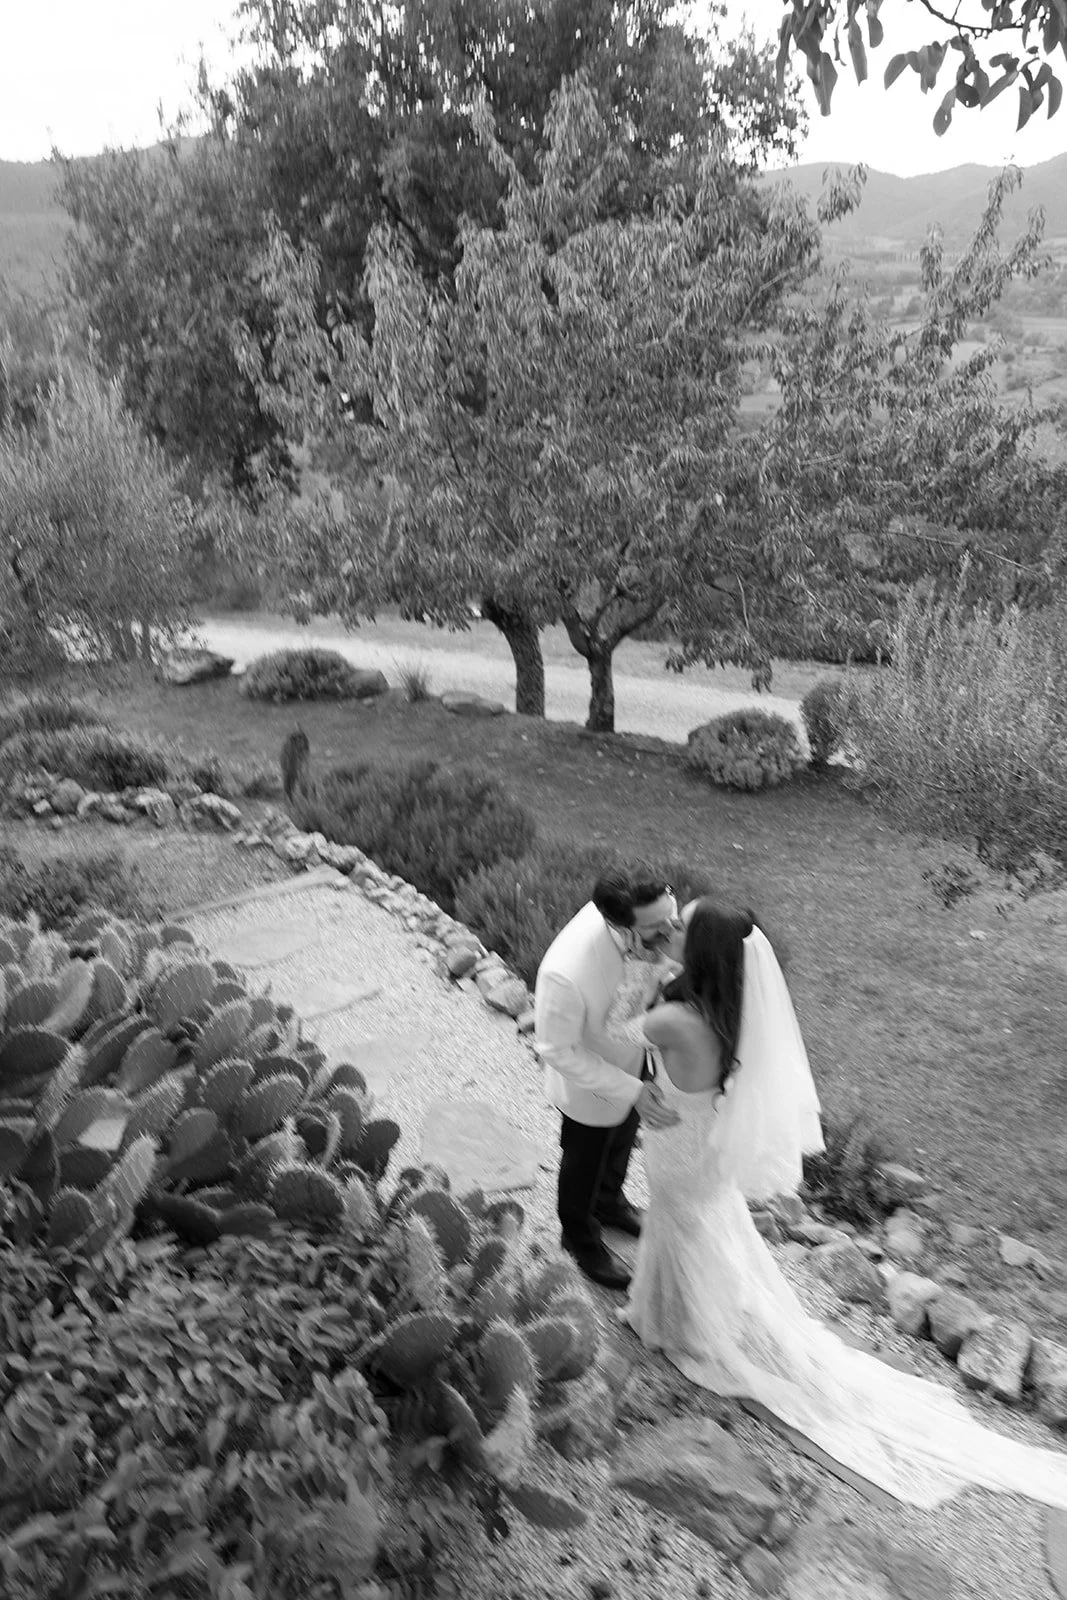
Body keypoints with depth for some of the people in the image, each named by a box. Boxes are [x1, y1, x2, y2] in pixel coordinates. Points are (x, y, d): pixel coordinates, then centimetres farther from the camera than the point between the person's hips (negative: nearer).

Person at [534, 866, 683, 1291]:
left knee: (622, 1142, 34)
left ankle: (610, 1203, 67)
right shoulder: (565, 974, -46)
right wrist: (631, 1091, -29)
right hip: (589, 1083, -5)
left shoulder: (652, 921, -29)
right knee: (584, 1165, 25)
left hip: (632, 1060, 6)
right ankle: (580, 1236, 57)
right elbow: (557, 1050, -28)